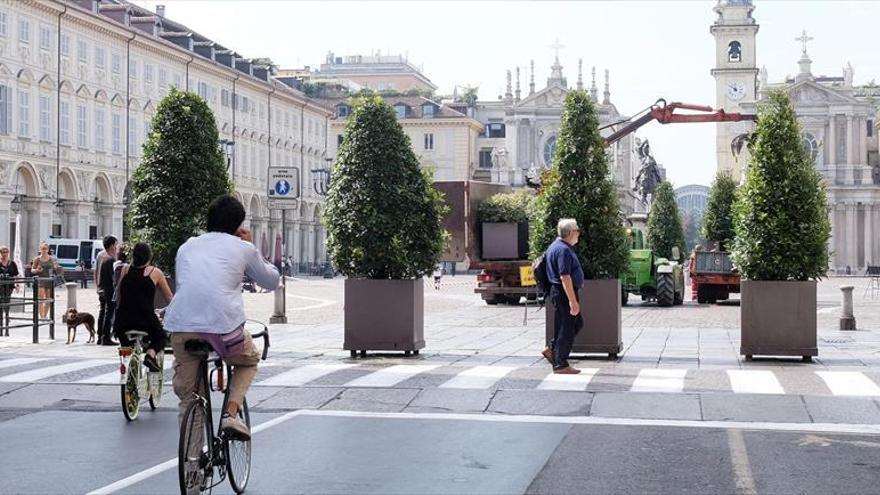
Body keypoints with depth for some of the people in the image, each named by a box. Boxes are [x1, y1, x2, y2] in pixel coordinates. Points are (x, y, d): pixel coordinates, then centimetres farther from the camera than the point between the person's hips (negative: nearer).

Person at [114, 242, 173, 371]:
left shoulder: (125, 269, 7)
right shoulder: (155, 272, 1)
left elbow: (118, 295, 13)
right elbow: (170, 298, 10)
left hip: (123, 322, 3)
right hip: (146, 322, -3)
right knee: (160, 337, 27)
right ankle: (151, 353, -2)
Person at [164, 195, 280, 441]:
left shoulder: (187, 246, 24)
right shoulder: (243, 248, 13)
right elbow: (272, 280, 26)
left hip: (181, 326, 3)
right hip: (224, 327, -3)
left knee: (188, 398, 18)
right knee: (249, 361, 30)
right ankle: (231, 413, 8)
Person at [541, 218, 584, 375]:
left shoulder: (555, 246, 14)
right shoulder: (564, 250, -19)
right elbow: (565, 277, -25)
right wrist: (573, 300, -26)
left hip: (560, 292, 11)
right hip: (565, 292, -11)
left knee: (577, 323, 18)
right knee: (567, 328, -3)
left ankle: (552, 349, 19)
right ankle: (561, 365, 3)